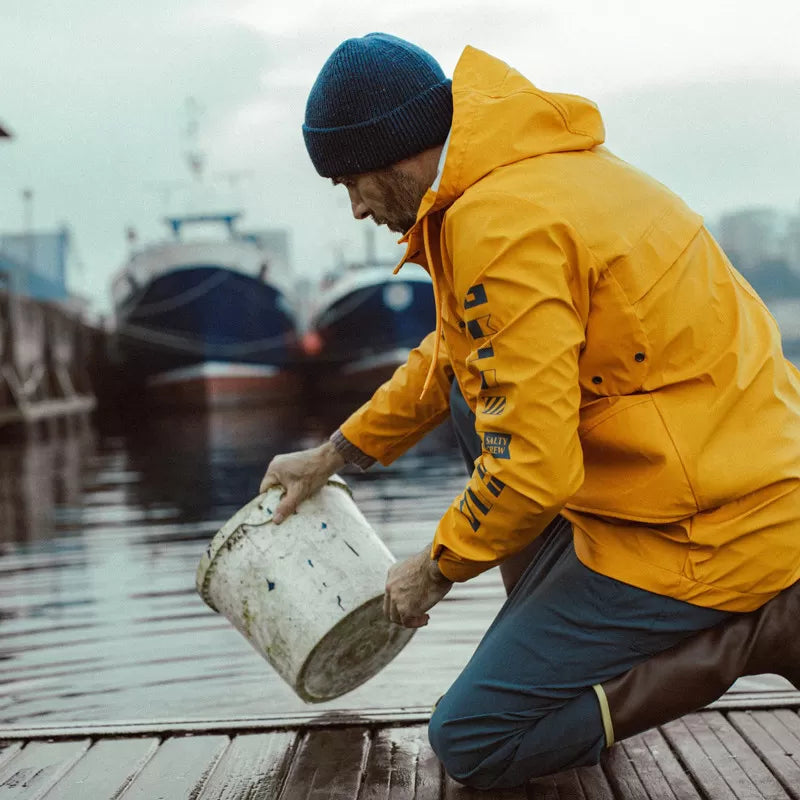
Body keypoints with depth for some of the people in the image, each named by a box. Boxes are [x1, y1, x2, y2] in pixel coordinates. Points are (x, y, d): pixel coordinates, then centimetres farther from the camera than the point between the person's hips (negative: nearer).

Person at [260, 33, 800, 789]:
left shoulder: (502, 223, -22)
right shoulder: (535, 167, 11)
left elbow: (534, 465, -23)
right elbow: (452, 353, 25)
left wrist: (436, 568, -4)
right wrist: (332, 454, 31)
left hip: (696, 536, -10)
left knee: (470, 743, 0)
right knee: (478, 392, 23)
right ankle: (551, 632, 19)